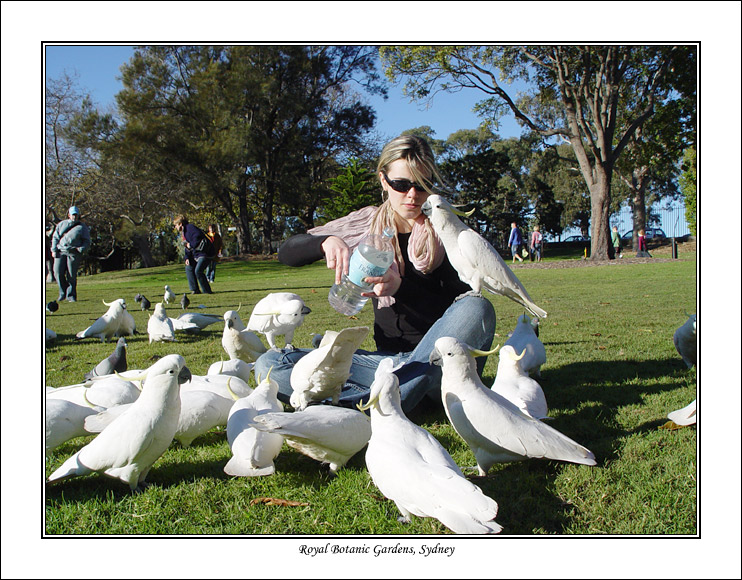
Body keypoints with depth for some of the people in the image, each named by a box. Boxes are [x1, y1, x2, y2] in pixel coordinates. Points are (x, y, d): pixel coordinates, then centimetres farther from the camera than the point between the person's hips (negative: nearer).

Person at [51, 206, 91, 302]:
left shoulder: (82, 227, 12)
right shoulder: (61, 224, 19)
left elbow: (87, 242, 8)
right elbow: (55, 237, 17)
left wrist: (81, 249, -10)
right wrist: (54, 250, 5)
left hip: (74, 253, -2)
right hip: (60, 252, 2)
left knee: (71, 275, -5)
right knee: (58, 273, -8)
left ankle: (71, 295, 4)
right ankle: (63, 292, 9)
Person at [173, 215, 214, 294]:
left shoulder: (190, 227, -11)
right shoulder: (184, 232, 21)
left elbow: (198, 236, -27)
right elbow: (188, 247, 22)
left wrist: (191, 245, -16)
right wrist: (187, 258, 9)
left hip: (205, 253, -11)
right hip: (196, 254, 11)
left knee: (198, 271, -19)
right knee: (189, 268, 13)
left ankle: (207, 291, -8)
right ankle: (195, 290, 15)